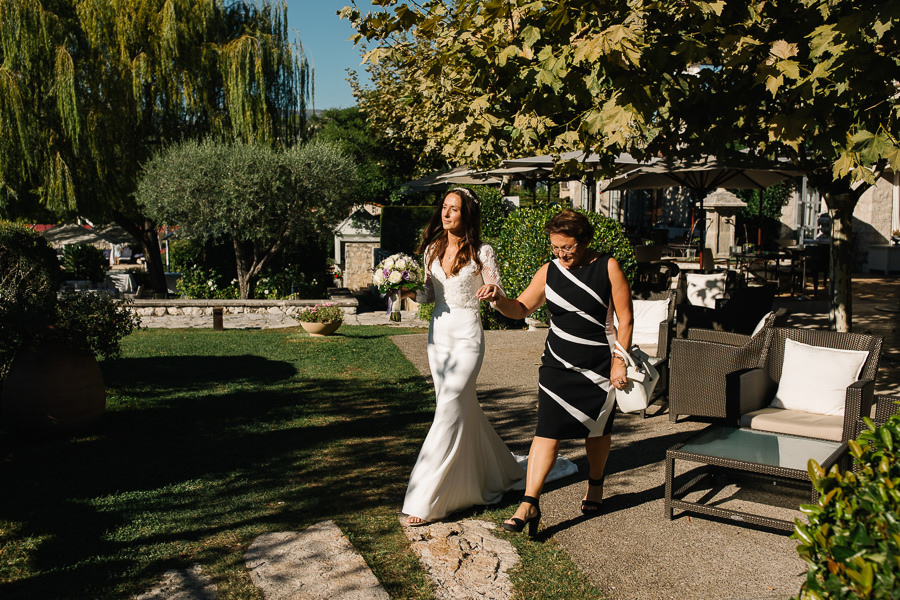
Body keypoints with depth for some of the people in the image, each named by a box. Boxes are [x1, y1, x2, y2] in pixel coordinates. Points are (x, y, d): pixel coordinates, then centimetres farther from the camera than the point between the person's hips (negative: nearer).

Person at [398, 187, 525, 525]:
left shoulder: (482, 253, -6)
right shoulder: (433, 249, 9)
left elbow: (498, 296, -5)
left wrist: (493, 289, -28)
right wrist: (411, 292, -6)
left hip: (467, 336, -6)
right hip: (438, 333, 6)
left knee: (449, 412, -10)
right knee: (465, 410, 14)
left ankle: (424, 502, -6)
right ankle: (491, 478, 36)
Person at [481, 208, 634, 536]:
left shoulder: (608, 267, -5)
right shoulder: (549, 272, 2)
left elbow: (625, 318, -3)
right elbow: (522, 308, 8)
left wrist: (619, 360, -8)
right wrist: (499, 300, -12)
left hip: (598, 366, -1)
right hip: (557, 364, 1)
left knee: (596, 429, 14)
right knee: (547, 430, -7)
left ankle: (596, 485, 39)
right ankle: (529, 504, -7)